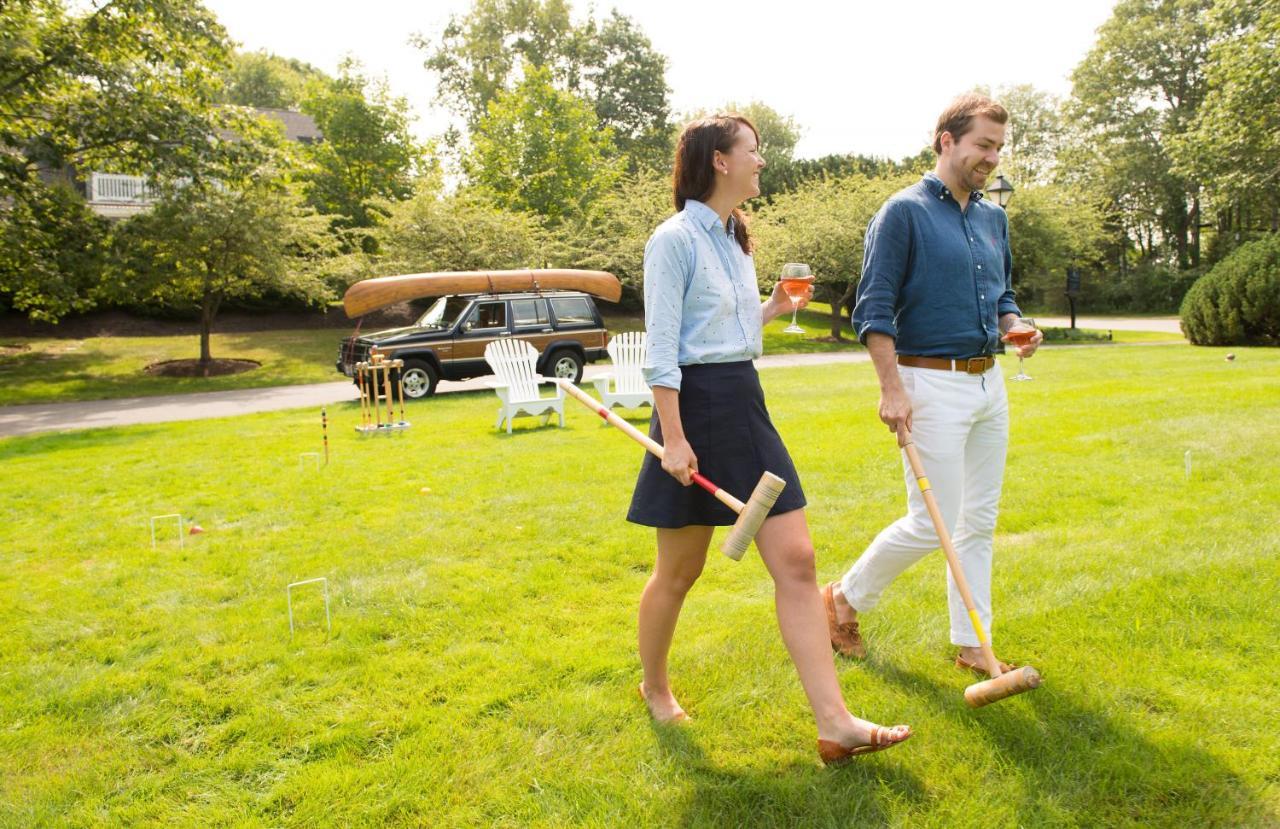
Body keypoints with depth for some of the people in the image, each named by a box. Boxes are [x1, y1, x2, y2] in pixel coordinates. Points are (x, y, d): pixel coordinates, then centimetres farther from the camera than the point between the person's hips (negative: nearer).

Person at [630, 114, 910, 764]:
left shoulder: (736, 241, 16)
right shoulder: (675, 239, -10)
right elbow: (661, 349, -15)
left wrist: (771, 310, 11)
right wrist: (673, 438, -20)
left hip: (746, 406, 8)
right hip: (696, 408, -8)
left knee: (797, 562, 0)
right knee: (679, 570, 8)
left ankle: (835, 724, 3)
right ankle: (655, 687, 33)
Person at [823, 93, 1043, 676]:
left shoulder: (994, 218, 14)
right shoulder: (904, 212, -8)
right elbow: (874, 308, -12)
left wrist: (1015, 327, 2)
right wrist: (892, 388, -19)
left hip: (989, 383, 8)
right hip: (933, 383, -8)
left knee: (980, 522, 11)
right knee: (931, 525, -5)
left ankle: (972, 646, 23)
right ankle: (844, 600, 17)